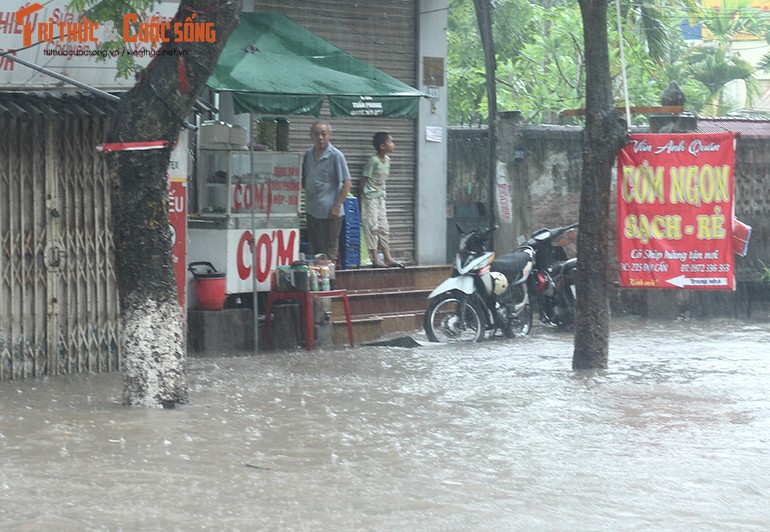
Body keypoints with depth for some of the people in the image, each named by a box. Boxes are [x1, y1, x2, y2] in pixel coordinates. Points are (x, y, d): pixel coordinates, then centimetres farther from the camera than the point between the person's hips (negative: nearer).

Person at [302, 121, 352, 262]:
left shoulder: (336, 156, -9)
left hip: (329, 212, -6)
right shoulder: (308, 154, 9)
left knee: (330, 251, 0)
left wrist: (337, 206, -16)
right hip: (312, 210, 6)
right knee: (314, 247, 15)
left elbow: (347, 183, -11)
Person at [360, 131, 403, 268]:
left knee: (383, 226, 9)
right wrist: (362, 191, -10)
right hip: (370, 197, -9)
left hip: (380, 197, 9)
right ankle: (375, 259, -5)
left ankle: (387, 257, 11)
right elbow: (365, 177, -15)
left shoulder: (387, 160, 6)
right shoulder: (373, 161, -19)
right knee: (372, 226, -6)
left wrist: (382, 192, 10)